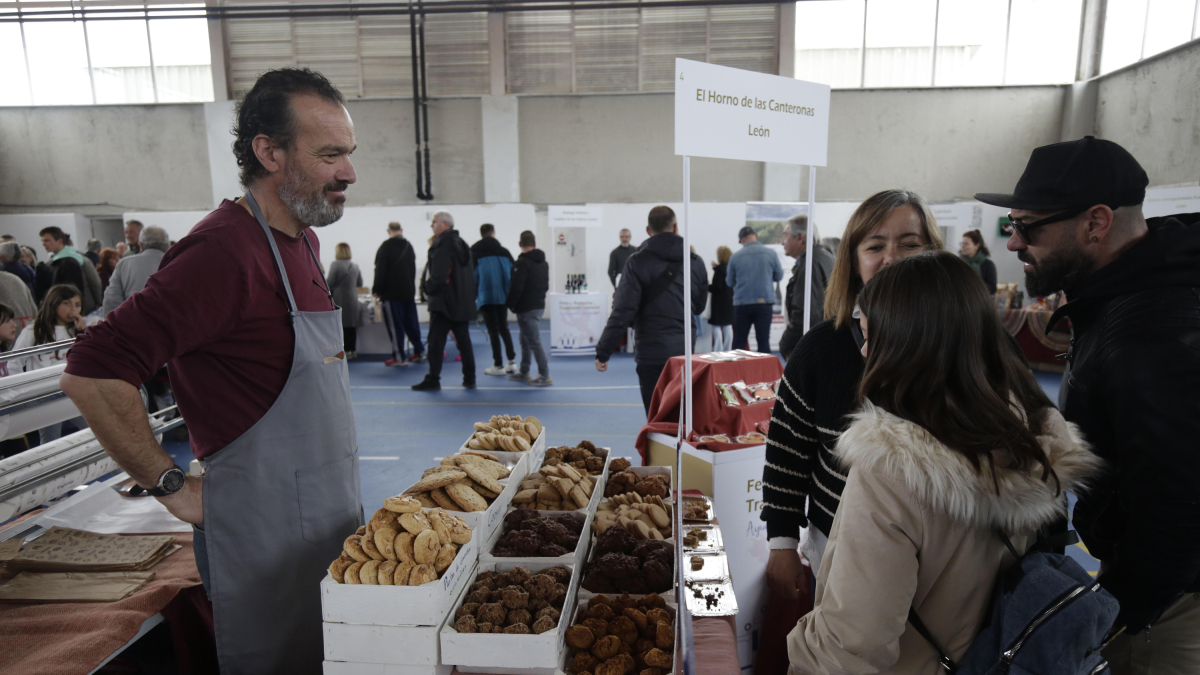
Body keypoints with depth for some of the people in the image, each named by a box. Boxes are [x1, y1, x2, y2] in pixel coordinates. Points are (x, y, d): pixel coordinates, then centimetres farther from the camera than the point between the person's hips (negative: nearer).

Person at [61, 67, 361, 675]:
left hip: (327, 522, 8)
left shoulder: (302, 240, 7)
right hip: (265, 532, -8)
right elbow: (91, 373, -24)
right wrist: (174, 487, -16)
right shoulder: (224, 249, -21)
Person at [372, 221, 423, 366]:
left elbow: (380, 270, -12)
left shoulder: (386, 246, -11)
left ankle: (399, 357, -2)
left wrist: (376, 290, -4)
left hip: (392, 292, -6)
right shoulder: (409, 245, 10)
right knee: (411, 322, 14)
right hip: (409, 291, 6)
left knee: (395, 325, -3)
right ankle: (419, 351, 19)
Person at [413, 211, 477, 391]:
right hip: (463, 303, 8)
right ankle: (469, 379, 13)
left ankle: (433, 379, 1)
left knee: (436, 341, -2)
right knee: (464, 341, 10)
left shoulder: (442, 244, -13)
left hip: (444, 302, -8)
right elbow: (471, 274, 19)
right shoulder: (462, 244, 15)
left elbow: (438, 276, -20)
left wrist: (429, 289, -4)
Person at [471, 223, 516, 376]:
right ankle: (512, 361, 13)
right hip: (503, 296, 3)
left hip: (486, 297, -3)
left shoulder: (475, 253, -1)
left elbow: (473, 276, -4)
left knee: (493, 330, 2)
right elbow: (512, 274, 4)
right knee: (503, 327, 17)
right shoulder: (505, 252, 5)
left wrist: (472, 297, 3)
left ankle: (498, 365, 3)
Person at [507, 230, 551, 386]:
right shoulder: (544, 263, 13)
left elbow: (517, 287, -18)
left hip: (526, 308, -9)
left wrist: (511, 304, -6)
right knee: (525, 339, 18)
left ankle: (544, 376, -5)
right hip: (539, 305, 9)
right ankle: (523, 372, 25)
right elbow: (546, 285, 19)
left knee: (534, 341, -6)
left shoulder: (523, 262, -15)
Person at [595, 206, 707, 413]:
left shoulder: (638, 262, -9)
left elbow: (622, 312, -13)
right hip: (686, 351, 4)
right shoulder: (695, 262, 5)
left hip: (651, 352, -4)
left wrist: (603, 352, -8)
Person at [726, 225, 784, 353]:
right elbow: (779, 276, 10)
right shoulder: (771, 254, -2)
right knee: (763, 341, 2)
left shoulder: (735, 257, -3)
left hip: (741, 304, 0)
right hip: (764, 302, 0)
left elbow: (730, 282, 7)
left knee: (739, 342, 8)